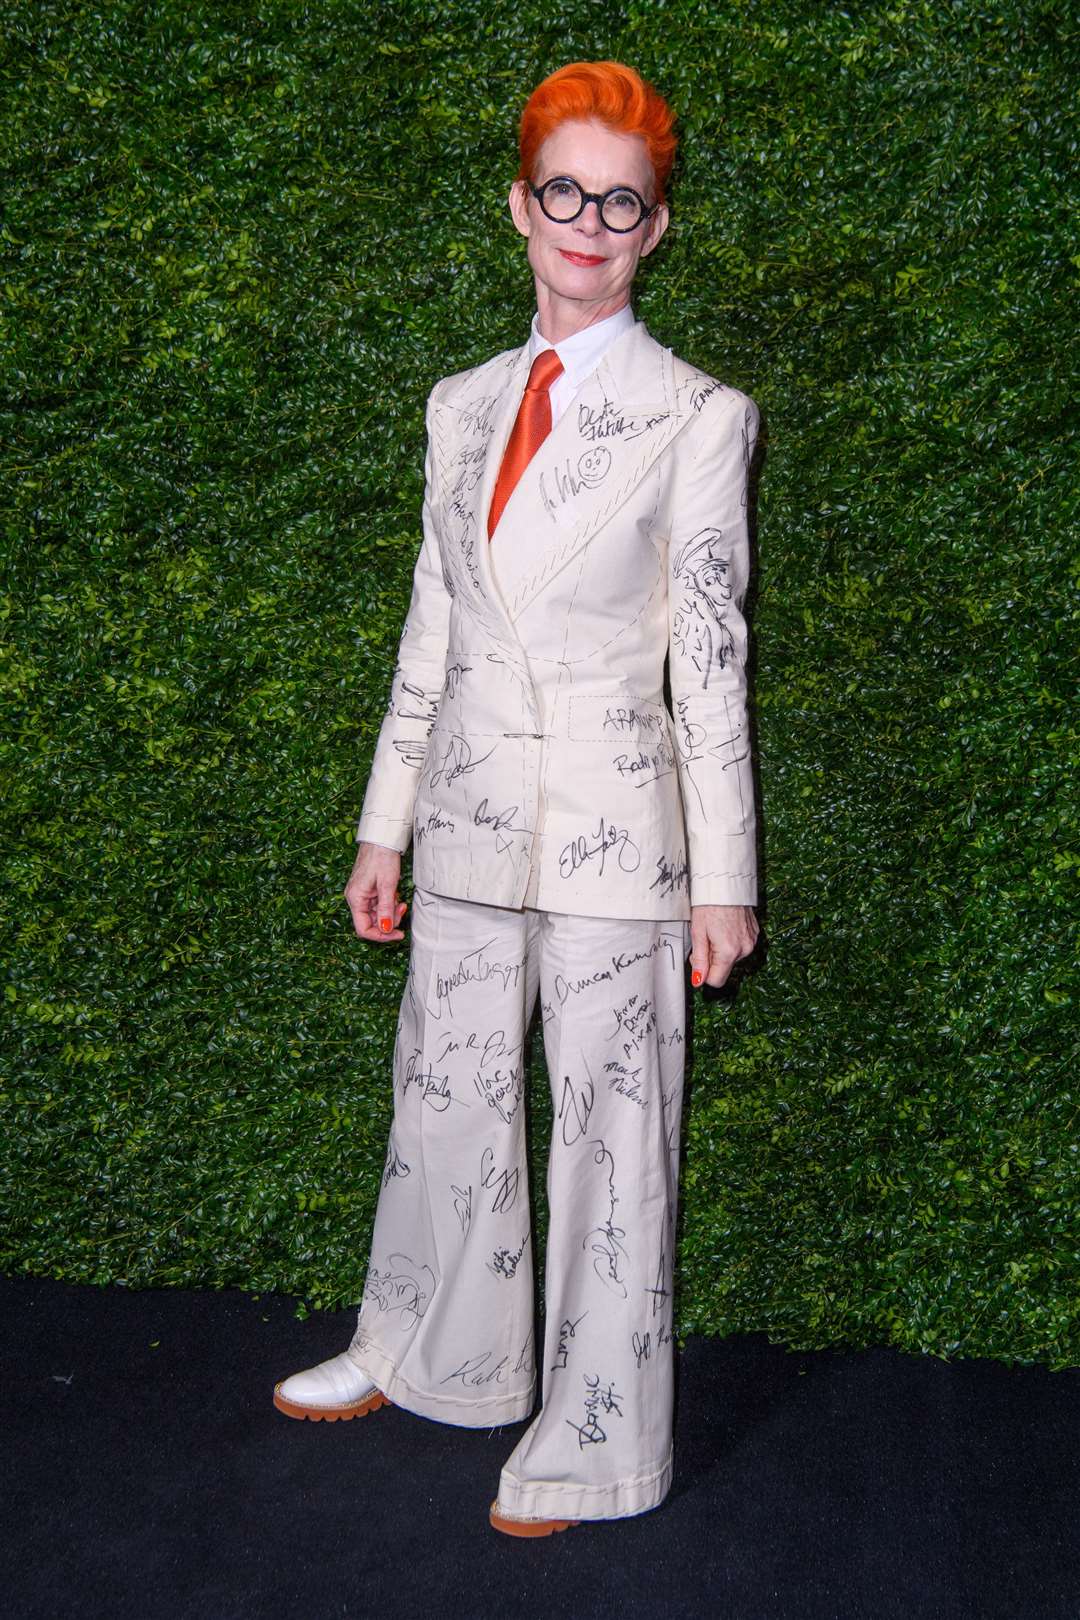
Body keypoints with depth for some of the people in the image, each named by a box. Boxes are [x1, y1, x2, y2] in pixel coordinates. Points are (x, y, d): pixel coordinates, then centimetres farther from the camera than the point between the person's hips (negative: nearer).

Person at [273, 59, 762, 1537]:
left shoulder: (697, 416, -3)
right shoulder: (463, 406, 10)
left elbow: (711, 657, -5)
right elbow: (431, 626, 12)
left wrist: (724, 876, -7)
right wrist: (385, 827, 11)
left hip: (612, 822, -4)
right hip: (471, 817, 5)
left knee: (610, 1133, 5)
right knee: (446, 1101, 17)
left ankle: (593, 1443, 24)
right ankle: (426, 1357, 41)